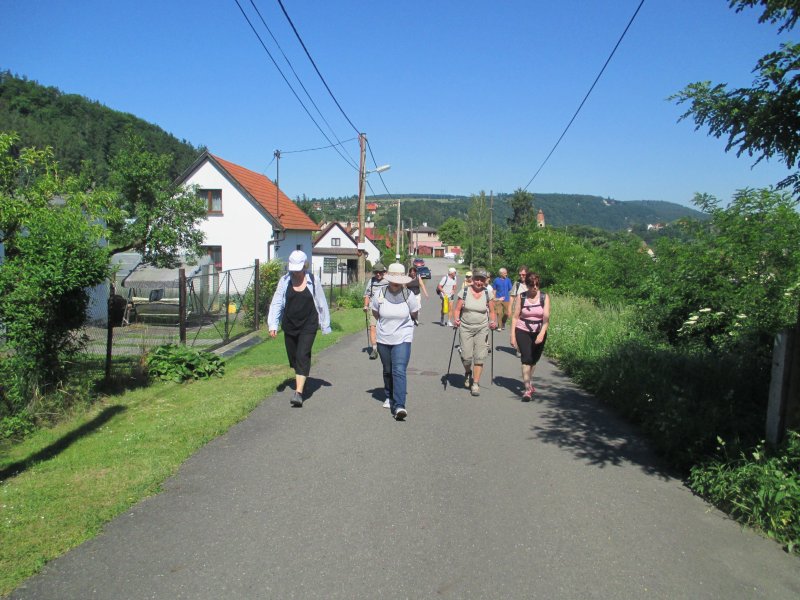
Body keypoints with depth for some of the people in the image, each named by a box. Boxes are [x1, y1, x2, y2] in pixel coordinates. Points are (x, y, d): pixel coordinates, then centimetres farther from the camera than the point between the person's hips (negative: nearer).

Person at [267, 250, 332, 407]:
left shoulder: (312, 282, -3)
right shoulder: (284, 281, 0)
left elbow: (321, 304, 5)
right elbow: (276, 303, -3)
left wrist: (325, 326, 9)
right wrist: (273, 324, -14)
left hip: (308, 326, -3)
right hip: (289, 326, 3)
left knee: (302, 356, -14)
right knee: (293, 357, 14)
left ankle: (298, 392, -17)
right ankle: (299, 381, 40)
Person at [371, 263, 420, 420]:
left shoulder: (409, 295, -12)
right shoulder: (380, 295, -8)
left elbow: (414, 315, 5)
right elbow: (375, 313, 10)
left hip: (402, 339, -3)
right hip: (384, 339, 3)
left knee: (399, 371, -16)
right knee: (387, 371, 17)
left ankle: (399, 406, -20)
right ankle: (389, 397, 38)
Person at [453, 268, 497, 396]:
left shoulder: (488, 294, 2)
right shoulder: (464, 292, -1)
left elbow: (492, 312, 8)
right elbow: (457, 309, 1)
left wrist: (493, 322, -11)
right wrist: (456, 319, -17)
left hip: (482, 329, 1)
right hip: (465, 328, 0)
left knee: (480, 357, -5)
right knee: (466, 356, -5)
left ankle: (475, 384, 6)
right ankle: (468, 373, 29)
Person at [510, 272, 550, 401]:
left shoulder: (545, 297, -5)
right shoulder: (522, 297, -4)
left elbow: (546, 317, -13)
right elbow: (516, 317, -2)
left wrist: (542, 333, -26)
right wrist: (512, 335, -6)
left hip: (539, 333, 2)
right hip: (523, 331, -2)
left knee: (534, 360, 16)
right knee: (526, 359, -14)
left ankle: (529, 383, 39)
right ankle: (528, 390, -13)